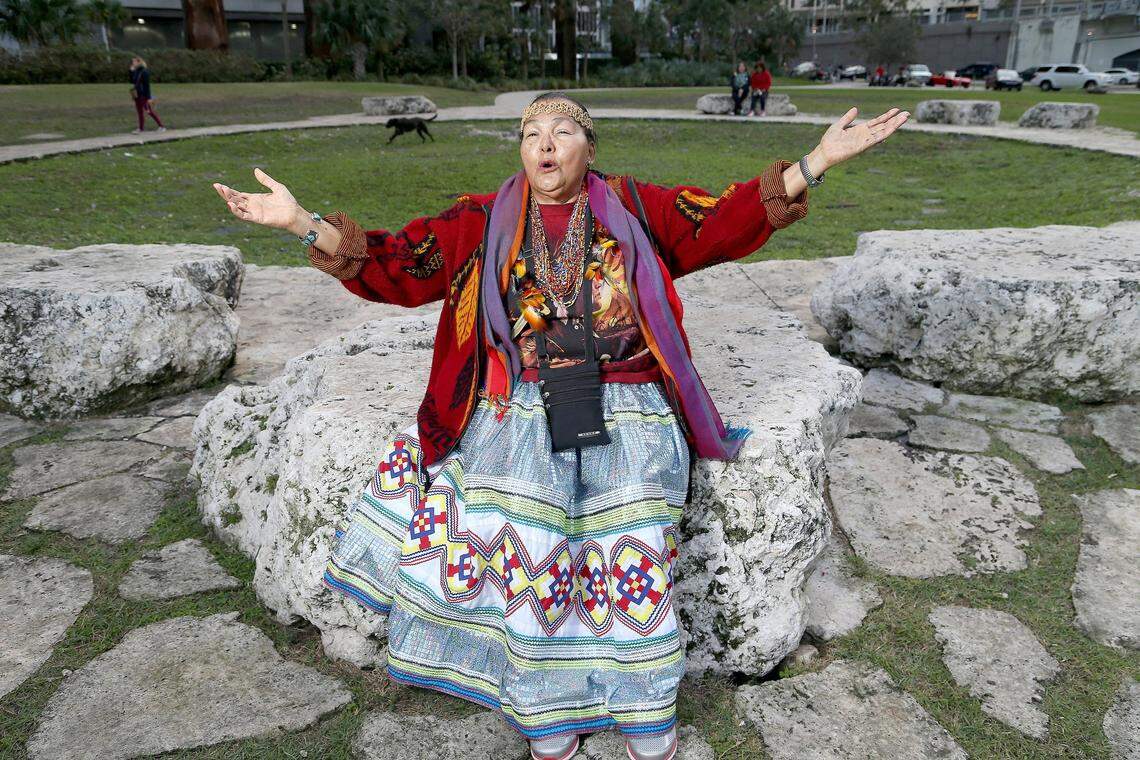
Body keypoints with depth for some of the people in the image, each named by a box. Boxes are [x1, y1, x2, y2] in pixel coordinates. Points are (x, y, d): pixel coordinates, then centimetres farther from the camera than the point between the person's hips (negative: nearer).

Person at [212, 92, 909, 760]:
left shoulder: (635, 207, 11)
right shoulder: (484, 221, 12)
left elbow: (728, 221, 4)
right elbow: (397, 264, 5)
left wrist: (818, 162, -6)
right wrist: (302, 221, -6)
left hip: (628, 409, 0)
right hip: (521, 409, 1)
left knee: (634, 541, -16)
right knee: (526, 541, -17)